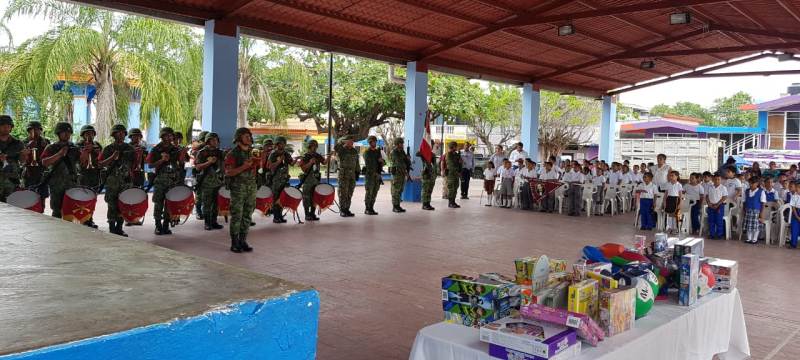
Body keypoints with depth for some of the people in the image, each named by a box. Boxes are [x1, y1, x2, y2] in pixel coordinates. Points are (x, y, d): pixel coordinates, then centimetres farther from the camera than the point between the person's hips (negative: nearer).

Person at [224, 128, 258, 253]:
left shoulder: (251, 153, 13)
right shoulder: (232, 154, -7)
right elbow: (228, 172, -15)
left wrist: (260, 160, 1)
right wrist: (243, 167, -23)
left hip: (251, 187, 6)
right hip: (238, 188, -6)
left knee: (247, 216, 8)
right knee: (236, 216, -3)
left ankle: (243, 241, 17)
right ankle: (234, 243, 5)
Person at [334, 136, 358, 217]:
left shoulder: (355, 151, 13)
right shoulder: (341, 150, -4)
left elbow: (357, 163, 18)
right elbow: (335, 148, -28)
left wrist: (357, 172, 13)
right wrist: (342, 142, -35)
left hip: (352, 174, 6)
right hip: (343, 174, -6)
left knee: (349, 193, 8)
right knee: (343, 193, -3)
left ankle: (347, 209, 16)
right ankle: (342, 211, 1)